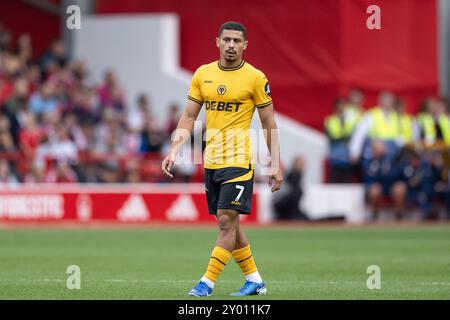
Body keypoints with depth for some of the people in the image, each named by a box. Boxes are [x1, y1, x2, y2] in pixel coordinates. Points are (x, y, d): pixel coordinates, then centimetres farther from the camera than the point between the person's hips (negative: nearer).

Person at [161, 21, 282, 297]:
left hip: (239, 160, -5)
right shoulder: (202, 74, 7)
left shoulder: (255, 78, -4)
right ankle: (255, 281, 21)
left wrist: (276, 165, -6)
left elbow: (269, 125, -1)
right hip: (211, 161, 5)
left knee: (227, 221, -10)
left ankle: (207, 283, -9)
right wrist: (174, 151, 0)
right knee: (229, 223, 10)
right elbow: (189, 117, 12)